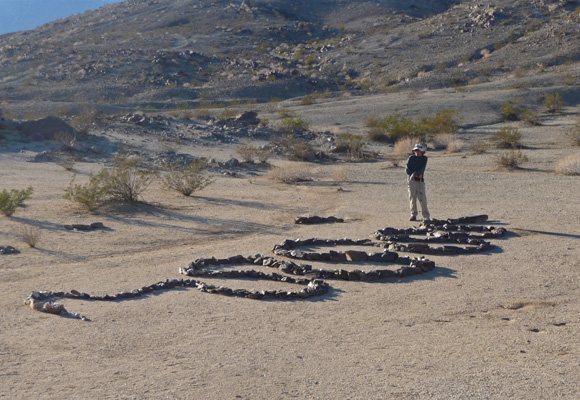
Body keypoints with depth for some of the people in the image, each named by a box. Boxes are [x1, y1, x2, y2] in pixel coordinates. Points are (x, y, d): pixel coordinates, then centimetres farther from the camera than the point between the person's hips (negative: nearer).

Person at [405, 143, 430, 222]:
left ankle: (426, 217, -9)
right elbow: (407, 169, 1)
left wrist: (414, 174, -20)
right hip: (411, 180, 1)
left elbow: (422, 169, -6)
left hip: (420, 180, -1)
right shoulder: (411, 158, 7)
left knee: (422, 198, -8)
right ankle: (413, 215, 13)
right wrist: (415, 175, -11)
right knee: (412, 198, 2)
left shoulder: (424, 158, 6)